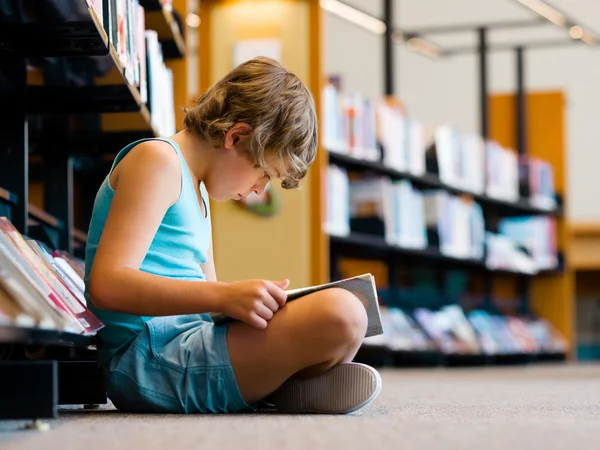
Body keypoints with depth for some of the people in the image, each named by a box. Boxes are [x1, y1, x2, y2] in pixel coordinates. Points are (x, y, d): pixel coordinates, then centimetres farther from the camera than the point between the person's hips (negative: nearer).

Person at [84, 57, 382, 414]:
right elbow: (107, 284, -19)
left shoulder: (197, 189, 25)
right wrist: (224, 296, -27)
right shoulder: (157, 160, -6)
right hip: (150, 360, -11)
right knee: (341, 313, -27)